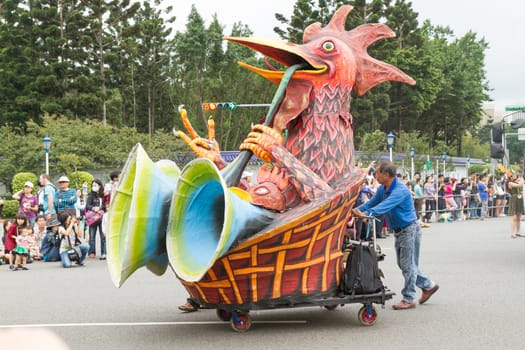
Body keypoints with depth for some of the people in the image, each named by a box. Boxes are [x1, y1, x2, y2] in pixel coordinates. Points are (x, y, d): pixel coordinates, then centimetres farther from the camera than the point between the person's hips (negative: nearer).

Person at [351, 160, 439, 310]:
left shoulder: (400, 190, -26)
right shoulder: (382, 189, 2)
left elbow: (385, 206, -39)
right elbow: (372, 202, 5)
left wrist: (366, 213, -49)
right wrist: (356, 210, -13)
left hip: (409, 229, -9)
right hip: (399, 231, 9)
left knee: (408, 265, -3)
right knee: (403, 264, 15)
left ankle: (408, 299, 5)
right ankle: (428, 285, 28)